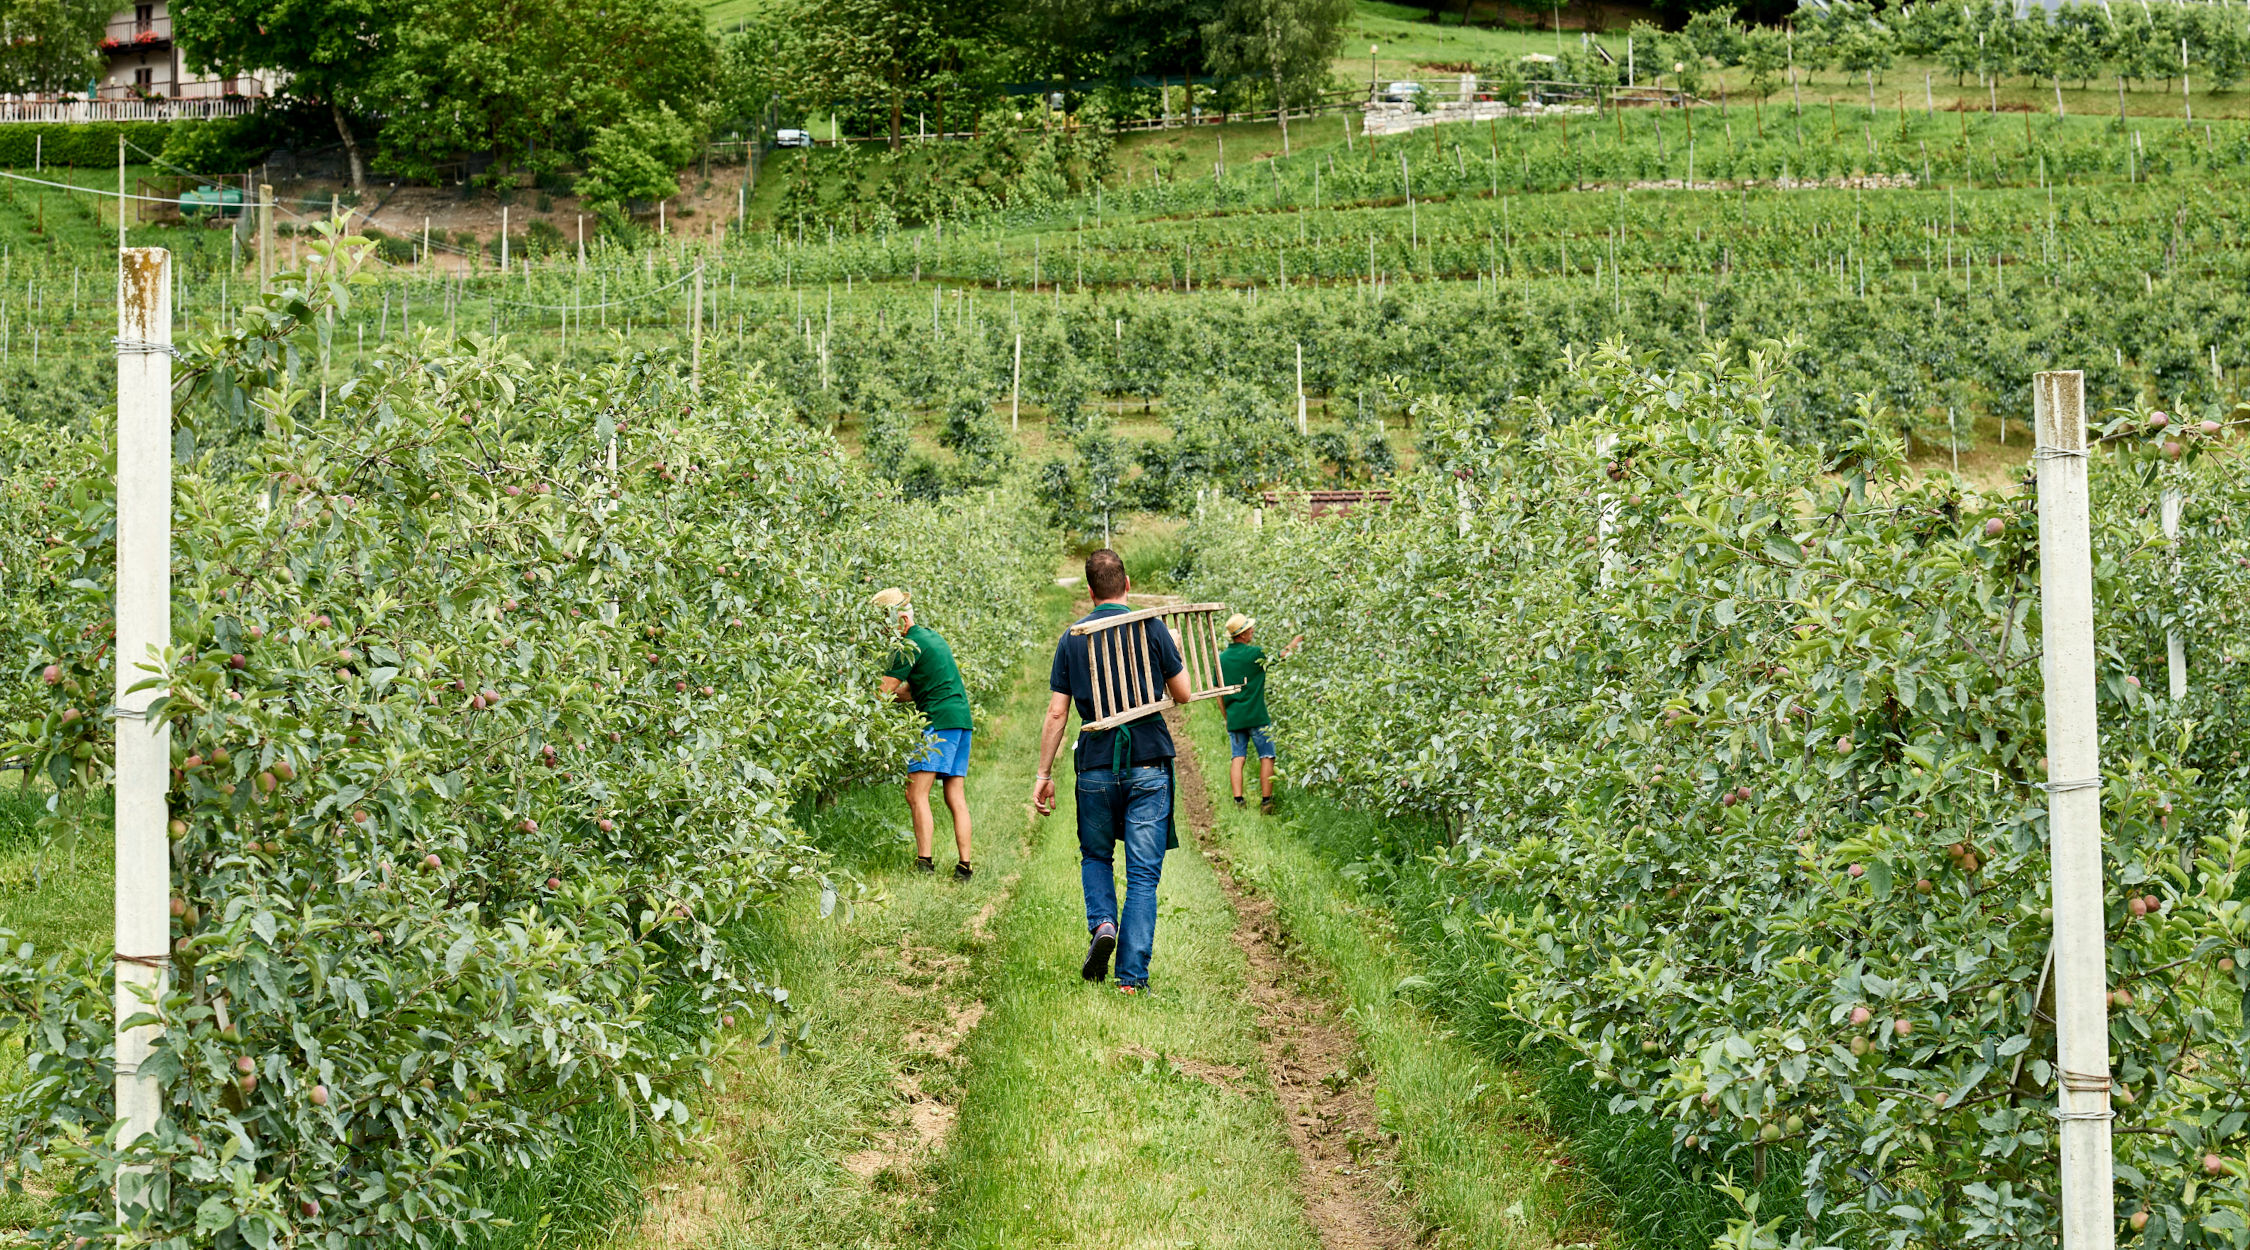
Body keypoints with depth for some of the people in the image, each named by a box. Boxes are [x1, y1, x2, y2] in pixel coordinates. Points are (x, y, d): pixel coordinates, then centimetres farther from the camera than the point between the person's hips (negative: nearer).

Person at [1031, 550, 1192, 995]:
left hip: (1096, 765, 1)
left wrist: (1043, 774, 7)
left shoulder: (1072, 639, 2)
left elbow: (1056, 714, 1)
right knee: (1143, 872, 3)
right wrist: (1175, 652, 22)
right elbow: (1182, 694, 4)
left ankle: (1102, 924, -4)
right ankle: (1132, 976, -2)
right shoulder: (1152, 628, -3)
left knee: (1096, 855, 23)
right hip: (1148, 763, -1)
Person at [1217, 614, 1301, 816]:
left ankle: (1238, 800, -4)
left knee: (1238, 758, 5)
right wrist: (1297, 640, 19)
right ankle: (1266, 801, 1)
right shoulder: (1254, 654, -10)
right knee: (1266, 757, 3)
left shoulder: (1221, 659, 5)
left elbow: (1220, 694, 10)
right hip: (1256, 716, -5)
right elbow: (1283, 655, 3)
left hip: (1234, 718, 5)